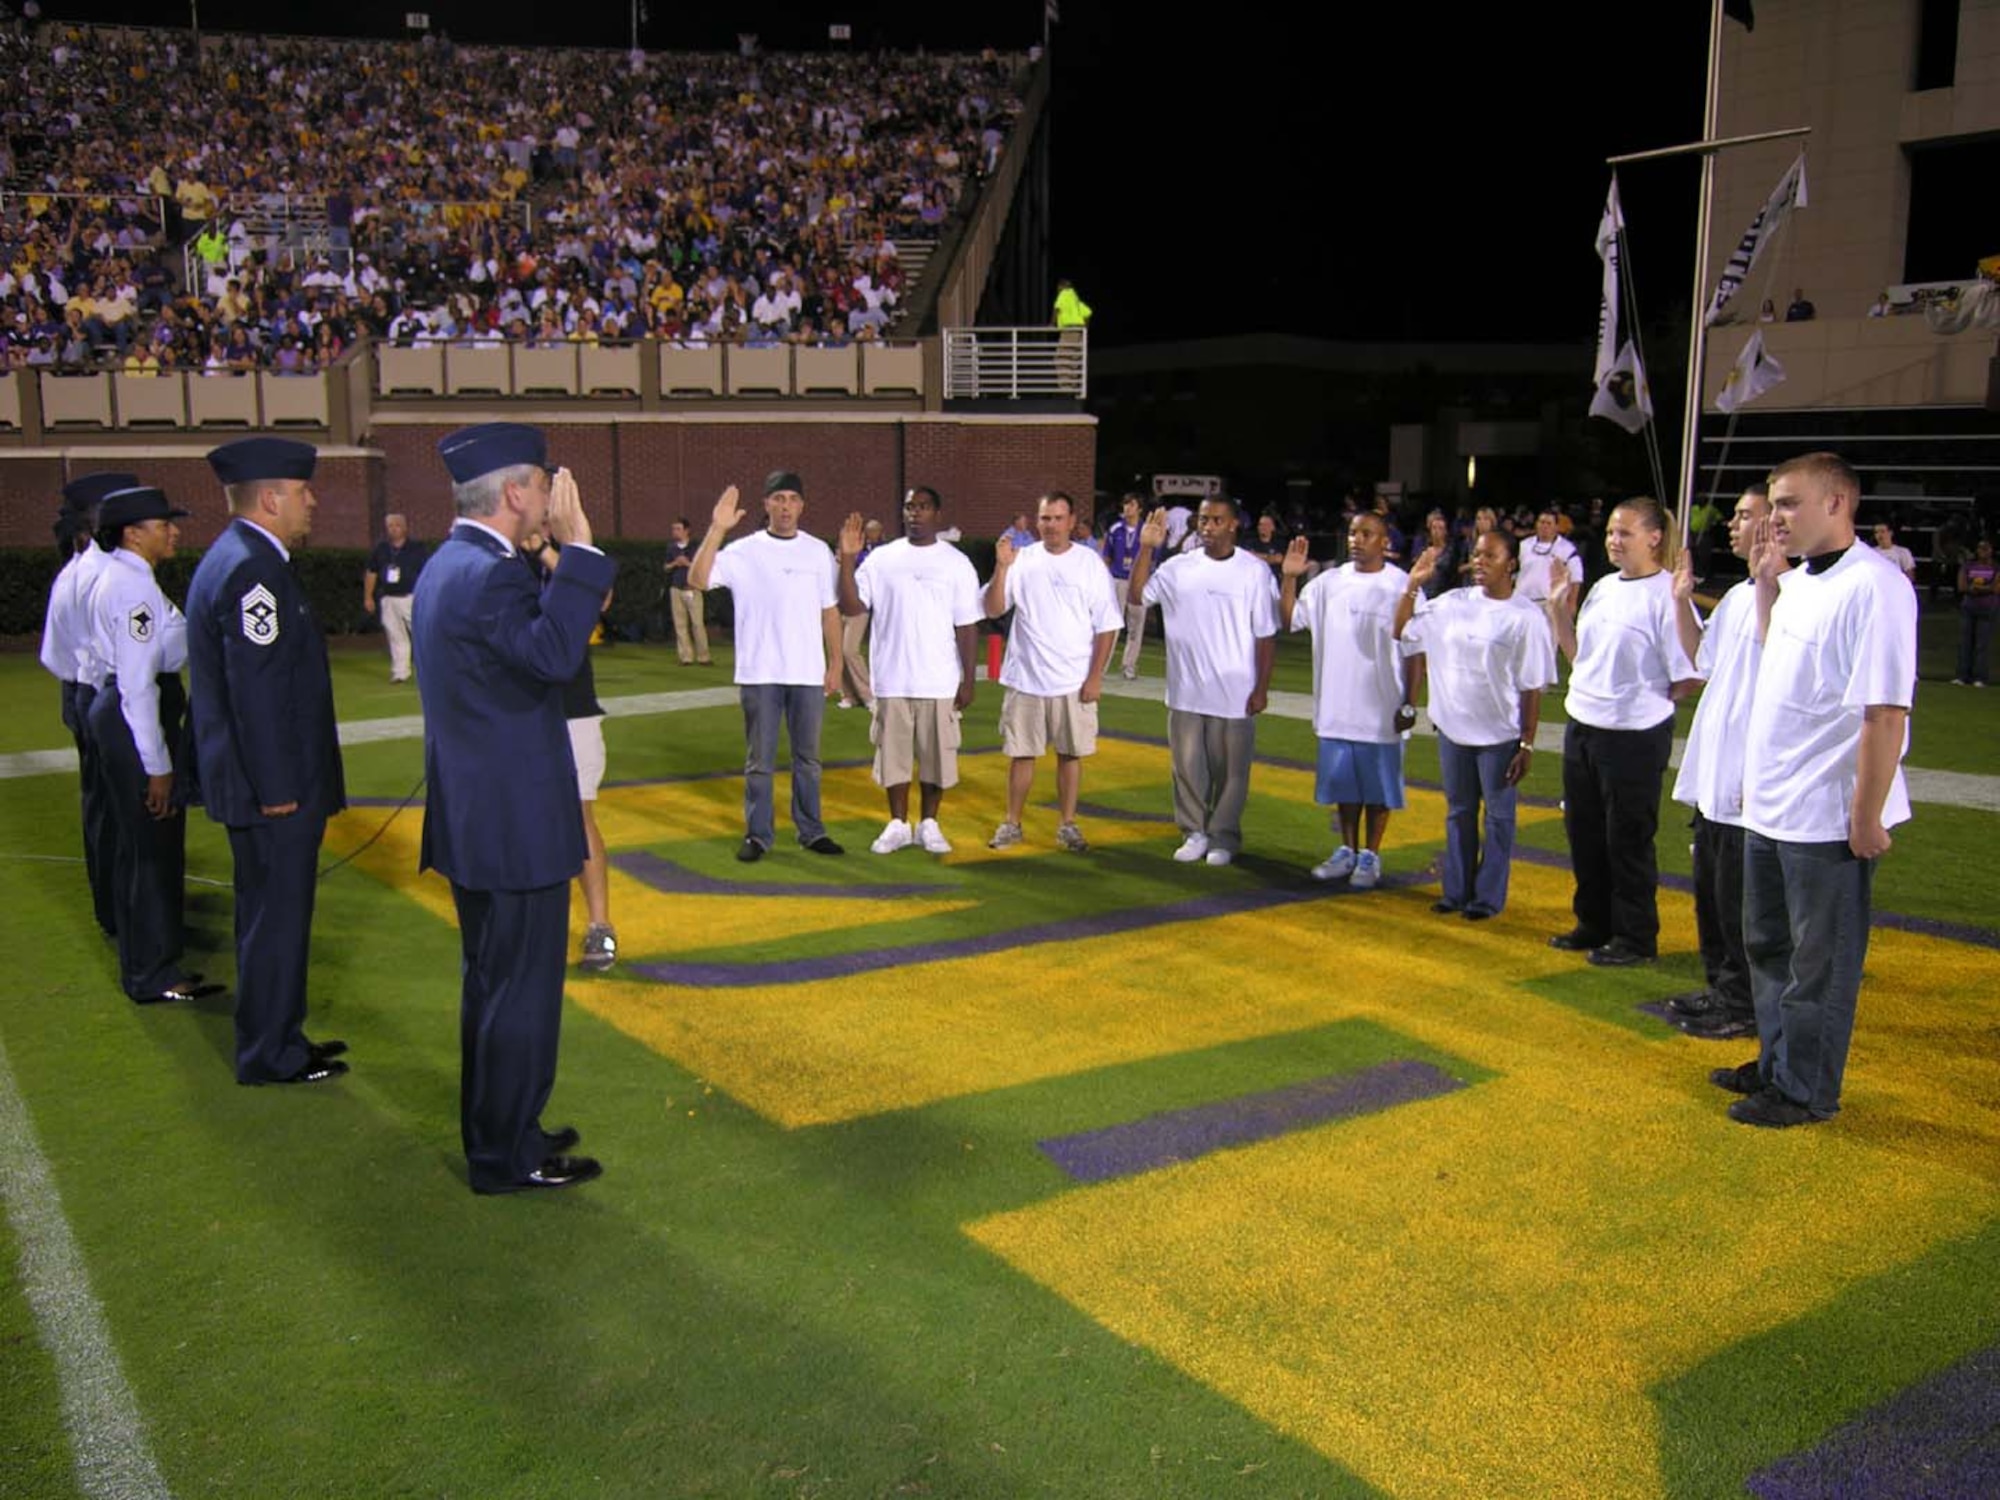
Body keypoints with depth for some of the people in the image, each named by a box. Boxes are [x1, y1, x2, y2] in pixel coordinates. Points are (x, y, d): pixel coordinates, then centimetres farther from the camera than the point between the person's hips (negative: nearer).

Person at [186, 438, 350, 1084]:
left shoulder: (236, 559, 12)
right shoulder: (252, 571, -20)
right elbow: (255, 691, -24)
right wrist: (276, 789, -20)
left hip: (268, 783, 10)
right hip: (274, 787, -10)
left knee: (269, 914, 19)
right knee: (276, 917, 1)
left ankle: (277, 1037, 32)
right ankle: (269, 1056, 14)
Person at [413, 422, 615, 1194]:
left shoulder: (447, 564, 10)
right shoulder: (488, 575, -22)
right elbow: (551, 654, -38)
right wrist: (577, 546, -33)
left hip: (476, 818, 10)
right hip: (515, 823, -10)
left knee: (491, 982, 21)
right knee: (522, 990, 2)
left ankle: (494, 1129, 35)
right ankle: (507, 1157, 15)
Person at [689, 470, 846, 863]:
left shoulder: (818, 551, 5)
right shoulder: (744, 551, -3)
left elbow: (829, 611, 8)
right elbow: (698, 580, -16)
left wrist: (835, 663, 4)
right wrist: (717, 529, -22)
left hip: (809, 674, 2)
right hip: (759, 675, -2)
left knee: (808, 757, 11)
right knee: (759, 760, 6)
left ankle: (811, 830, 21)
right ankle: (758, 834, 15)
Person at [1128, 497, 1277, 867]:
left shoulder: (1255, 571, -6)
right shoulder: (1179, 567, 3)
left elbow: (1266, 635, -5)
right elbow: (1138, 594, 6)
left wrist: (1262, 688, -7)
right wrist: (1146, 548, -4)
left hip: (1235, 694, -3)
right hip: (1186, 691, 3)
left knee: (1230, 769, 7)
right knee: (1188, 765, 11)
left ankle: (1223, 836, 21)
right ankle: (1194, 832, 24)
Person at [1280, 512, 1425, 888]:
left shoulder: (1403, 586, -8)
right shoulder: (1330, 582, 3)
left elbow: (1416, 651, -6)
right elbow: (1289, 620, 5)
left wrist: (1410, 704, -8)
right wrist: (1290, 577, -8)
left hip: (1382, 710, -4)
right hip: (1337, 706, 4)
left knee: (1378, 786, 7)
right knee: (1343, 783, 14)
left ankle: (1370, 856, 19)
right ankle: (1347, 850, 27)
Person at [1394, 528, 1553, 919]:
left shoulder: (1525, 617, -11)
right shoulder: (1453, 602, 3)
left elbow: (1532, 687, -10)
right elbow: (1402, 631, 10)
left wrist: (1527, 743, -11)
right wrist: (1413, 584, -1)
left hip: (1499, 734, -5)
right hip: (1453, 727, 5)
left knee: (1498, 814, 7)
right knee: (1458, 811, 15)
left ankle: (1488, 896, 17)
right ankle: (1456, 890, 27)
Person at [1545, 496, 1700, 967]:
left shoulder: (1666, 594, -15)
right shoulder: (1603, 588, 9)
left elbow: (1688, 676, -17)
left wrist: (1647, 701, -6)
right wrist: (1558, 605, 9)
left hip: (1635, 736, -8)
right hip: (1582, 728, 8)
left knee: (1628, 840, 3)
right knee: (1585, 834, 16)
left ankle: (1636, 938, 17)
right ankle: (1594, 924, 31)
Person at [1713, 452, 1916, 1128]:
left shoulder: (1873, 585, -19)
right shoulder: (1799, 582, 9)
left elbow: (1886, 710, -22)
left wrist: (1867, 817, -21)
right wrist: (1765, 585, 13)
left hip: (1829, 818, -9)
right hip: (1769, 809, 9)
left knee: (1820, 961, 6)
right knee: (1767, 944, 20)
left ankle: (1805, 1090, 19)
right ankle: (1776, 1064, 36)